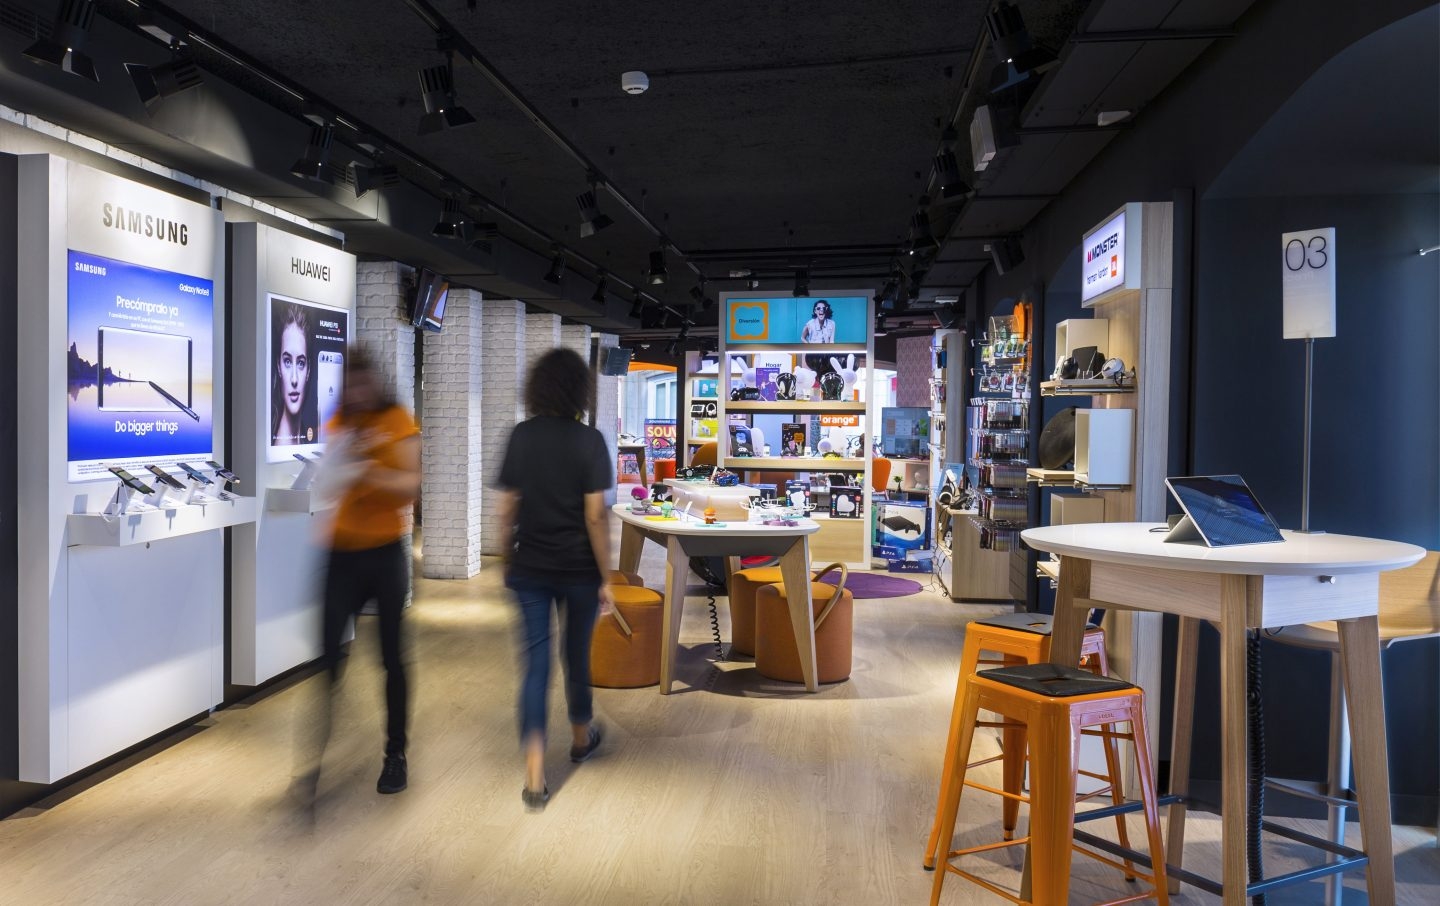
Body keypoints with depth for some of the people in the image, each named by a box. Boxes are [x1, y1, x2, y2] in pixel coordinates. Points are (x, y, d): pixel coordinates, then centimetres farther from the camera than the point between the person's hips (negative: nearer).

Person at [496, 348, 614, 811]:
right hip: (578, 570, -2)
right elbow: (595, 516, -13)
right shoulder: (589, 440, -10)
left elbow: (507, 509, 0)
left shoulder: (521, 436, -2)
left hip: (529, 569, 2)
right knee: (576, 655, 18)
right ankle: (581, 738, 40)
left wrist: (507, 561, 12)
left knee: (535, 664, 5)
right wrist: (605, 578, -7)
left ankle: (535, 777, 1)